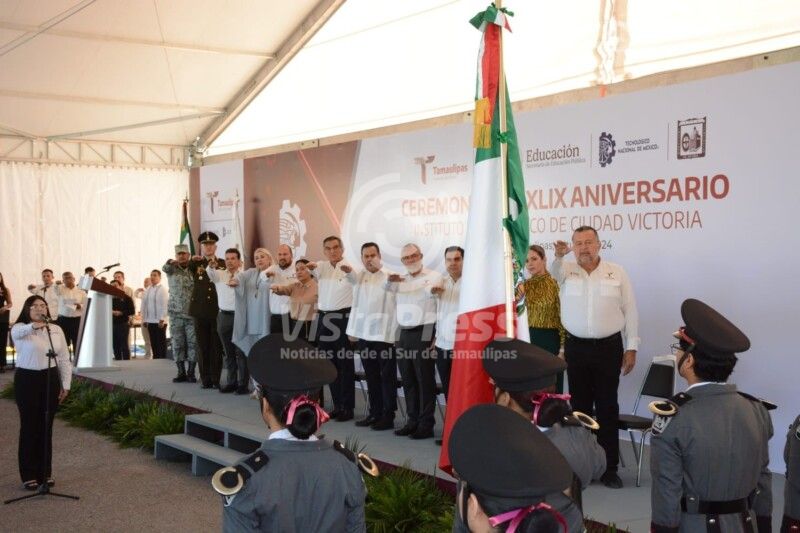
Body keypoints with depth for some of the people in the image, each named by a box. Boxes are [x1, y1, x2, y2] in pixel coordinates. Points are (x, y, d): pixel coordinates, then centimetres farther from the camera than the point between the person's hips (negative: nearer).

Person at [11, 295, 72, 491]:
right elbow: (19, 332, -32)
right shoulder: (19, 329, -4)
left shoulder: (56, 330, 7)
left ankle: (45, 473, 21)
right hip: (27, 379, -3)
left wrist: (65, 385, 4)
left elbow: (64, 359, 9)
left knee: (46, 427, 10)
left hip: (50, 380, 3)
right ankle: (29, 475, 11)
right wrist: (34, 326, -53)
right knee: (29, 427, 1)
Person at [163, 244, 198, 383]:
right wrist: (170, 262, -43)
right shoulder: (172, 269, 4)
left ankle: (191, 372, 7)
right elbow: (165, 268, -18)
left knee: (193, 343, -1)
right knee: (177, 344, 4)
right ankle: (181, 373, 11)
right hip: (176, 313, 1)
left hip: (192, 313, -1)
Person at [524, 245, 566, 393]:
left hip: (551, 339, -4)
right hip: (531, 338, 4)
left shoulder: (554, 283, -6)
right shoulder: (525, 285, 7)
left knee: (553, 387, 4)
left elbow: (562, 316, -7)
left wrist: (563, 347, -10)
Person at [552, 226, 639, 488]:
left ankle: (609, 467, 10)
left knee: (607, 407, 2)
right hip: (576, 347, 1)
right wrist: (559, 255, -43)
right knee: (580, 405, 7)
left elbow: (630, 311, 4)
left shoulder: (617, 273, 2)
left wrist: (631, 348, 0)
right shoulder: (567, 270, 4)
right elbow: (554, 271, -21)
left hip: (609, 347, -1)